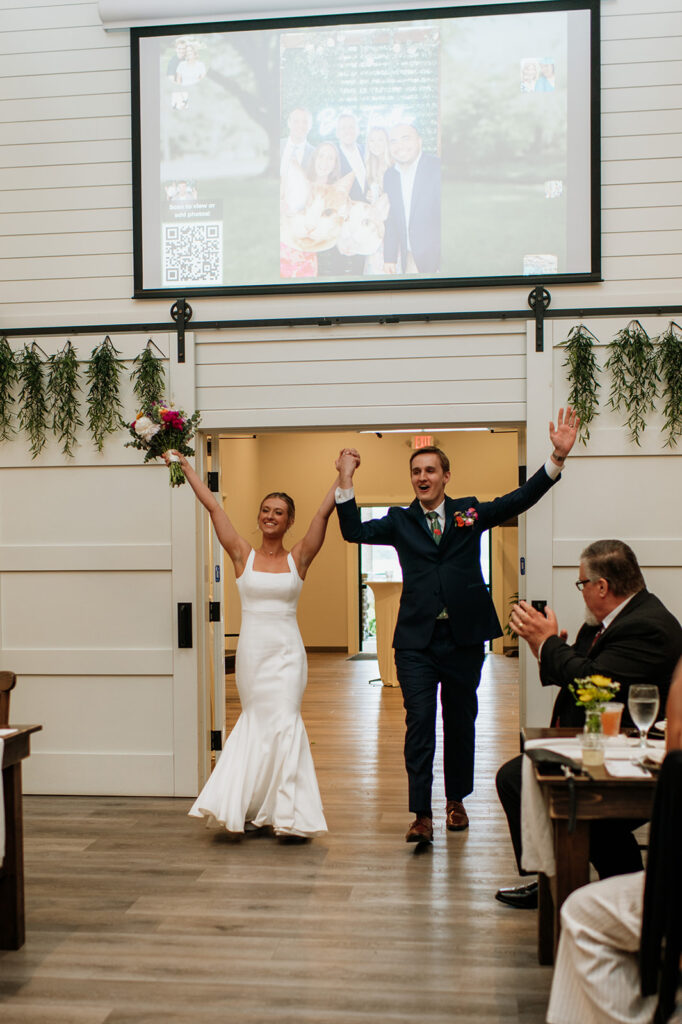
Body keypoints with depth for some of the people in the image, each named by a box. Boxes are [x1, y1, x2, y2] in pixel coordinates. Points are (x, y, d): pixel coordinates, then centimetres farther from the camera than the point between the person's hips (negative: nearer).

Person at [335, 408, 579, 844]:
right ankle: (422, 814, -1)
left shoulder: (470, 512, 9)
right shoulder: (400, 521, 9)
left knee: (460, 721, 12)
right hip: (417, 638, -1)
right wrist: (346, 480, -9)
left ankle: (456, 800, 29)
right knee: (419, 722, -6)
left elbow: (521, 499, 2)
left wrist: (557, 457, -8)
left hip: (464, 634, 1)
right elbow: (355, 531, -2)